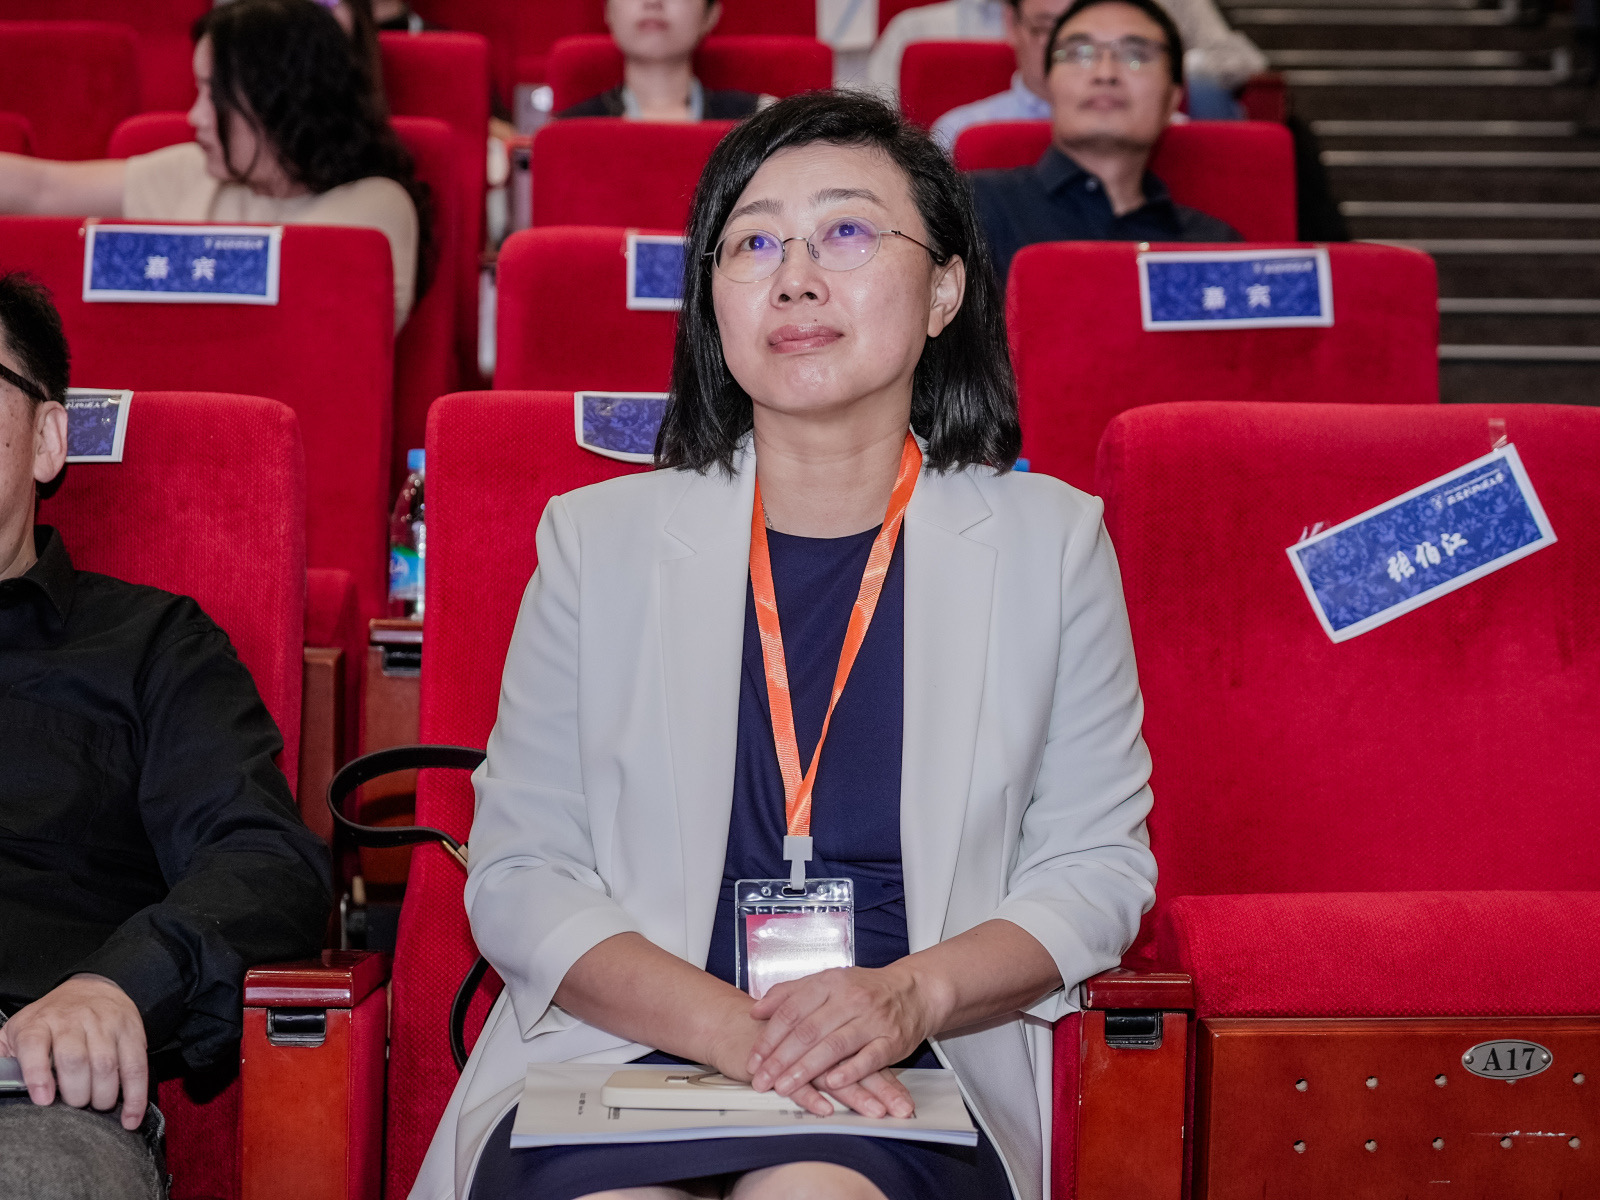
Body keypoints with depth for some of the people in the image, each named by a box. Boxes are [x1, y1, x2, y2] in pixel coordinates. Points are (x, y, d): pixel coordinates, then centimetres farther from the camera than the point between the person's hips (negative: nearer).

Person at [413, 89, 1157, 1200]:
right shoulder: (600, 541, 8)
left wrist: (911, 995, -12)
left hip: (914, 1080, 0)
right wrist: (733, 1026, -14)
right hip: (620, 1052, 1)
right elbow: (519, 876, 4)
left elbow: (1100, 865, 8)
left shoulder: (1049, 541, 8)